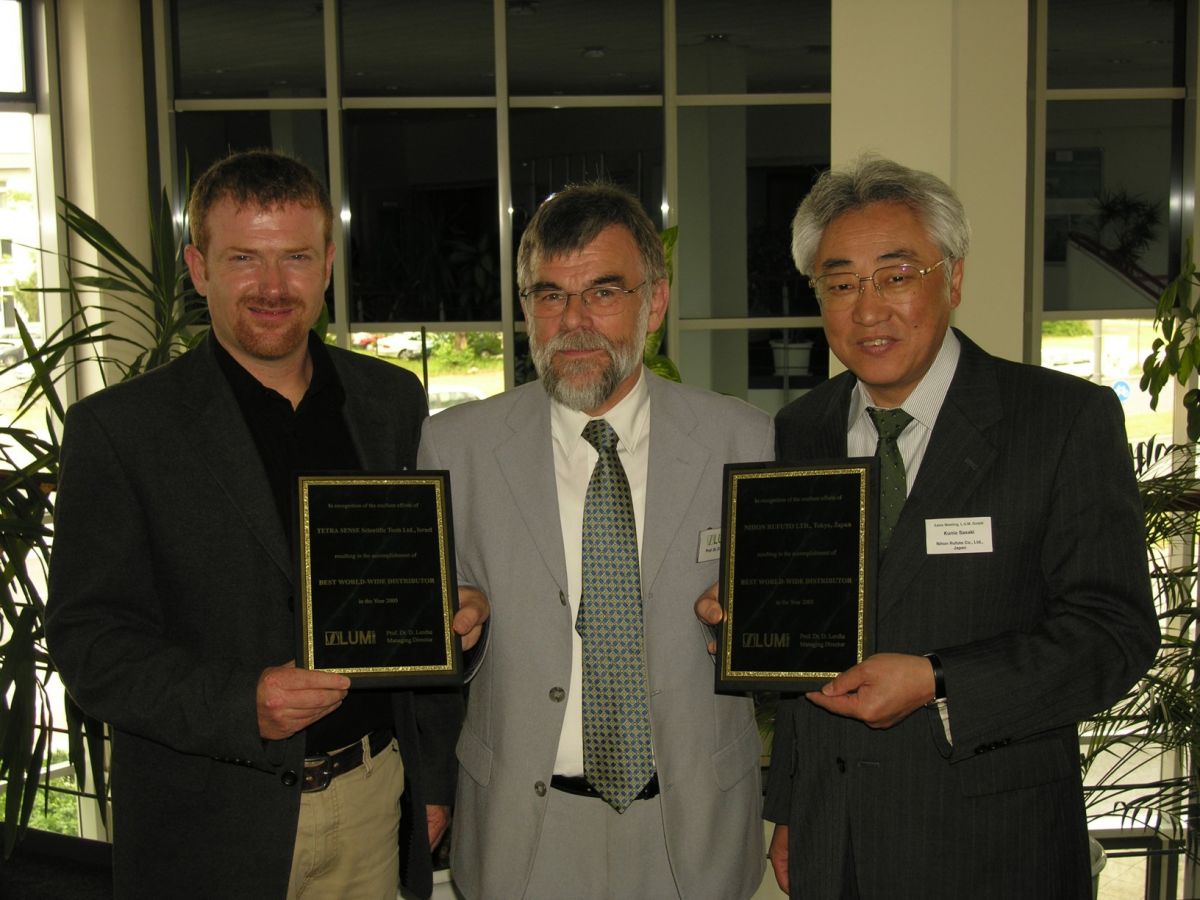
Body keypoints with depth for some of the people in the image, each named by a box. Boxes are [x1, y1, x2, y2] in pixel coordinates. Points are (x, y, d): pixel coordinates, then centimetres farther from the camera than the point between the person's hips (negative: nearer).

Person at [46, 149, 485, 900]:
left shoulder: (394, 403, 4)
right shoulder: (116, 428, -7)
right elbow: (88, 640, -9)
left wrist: (434, 779, 9)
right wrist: (238, 705, -24)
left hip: (375, 797, 3)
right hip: (210, 827, -3)